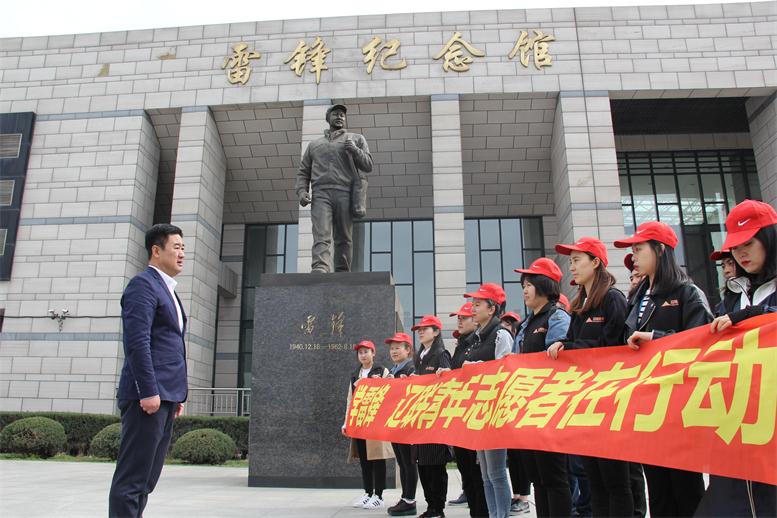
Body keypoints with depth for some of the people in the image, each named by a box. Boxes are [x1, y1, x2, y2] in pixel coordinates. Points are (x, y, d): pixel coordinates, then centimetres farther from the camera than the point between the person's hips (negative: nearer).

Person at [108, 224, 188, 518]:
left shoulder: (168, 291, 23)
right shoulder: (143, 284, -6)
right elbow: (137, 342, -17)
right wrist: (148, 391, -21)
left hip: (164, 396, 9)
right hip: (148, 395, -9)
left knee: (146, 478, 12)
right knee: (132, 478, -5)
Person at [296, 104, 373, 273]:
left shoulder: (356, 139, 22)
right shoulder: (314, 144, 27)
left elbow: (368, 166, 13)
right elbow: (303, 172, 21)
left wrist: (355, 150, -4)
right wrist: (301, 191, 2)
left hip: (345, 195, 0)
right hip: (320, 194, 0)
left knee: (344, 239, -3)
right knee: (321, 237, -17)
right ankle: (320, 272, -30)